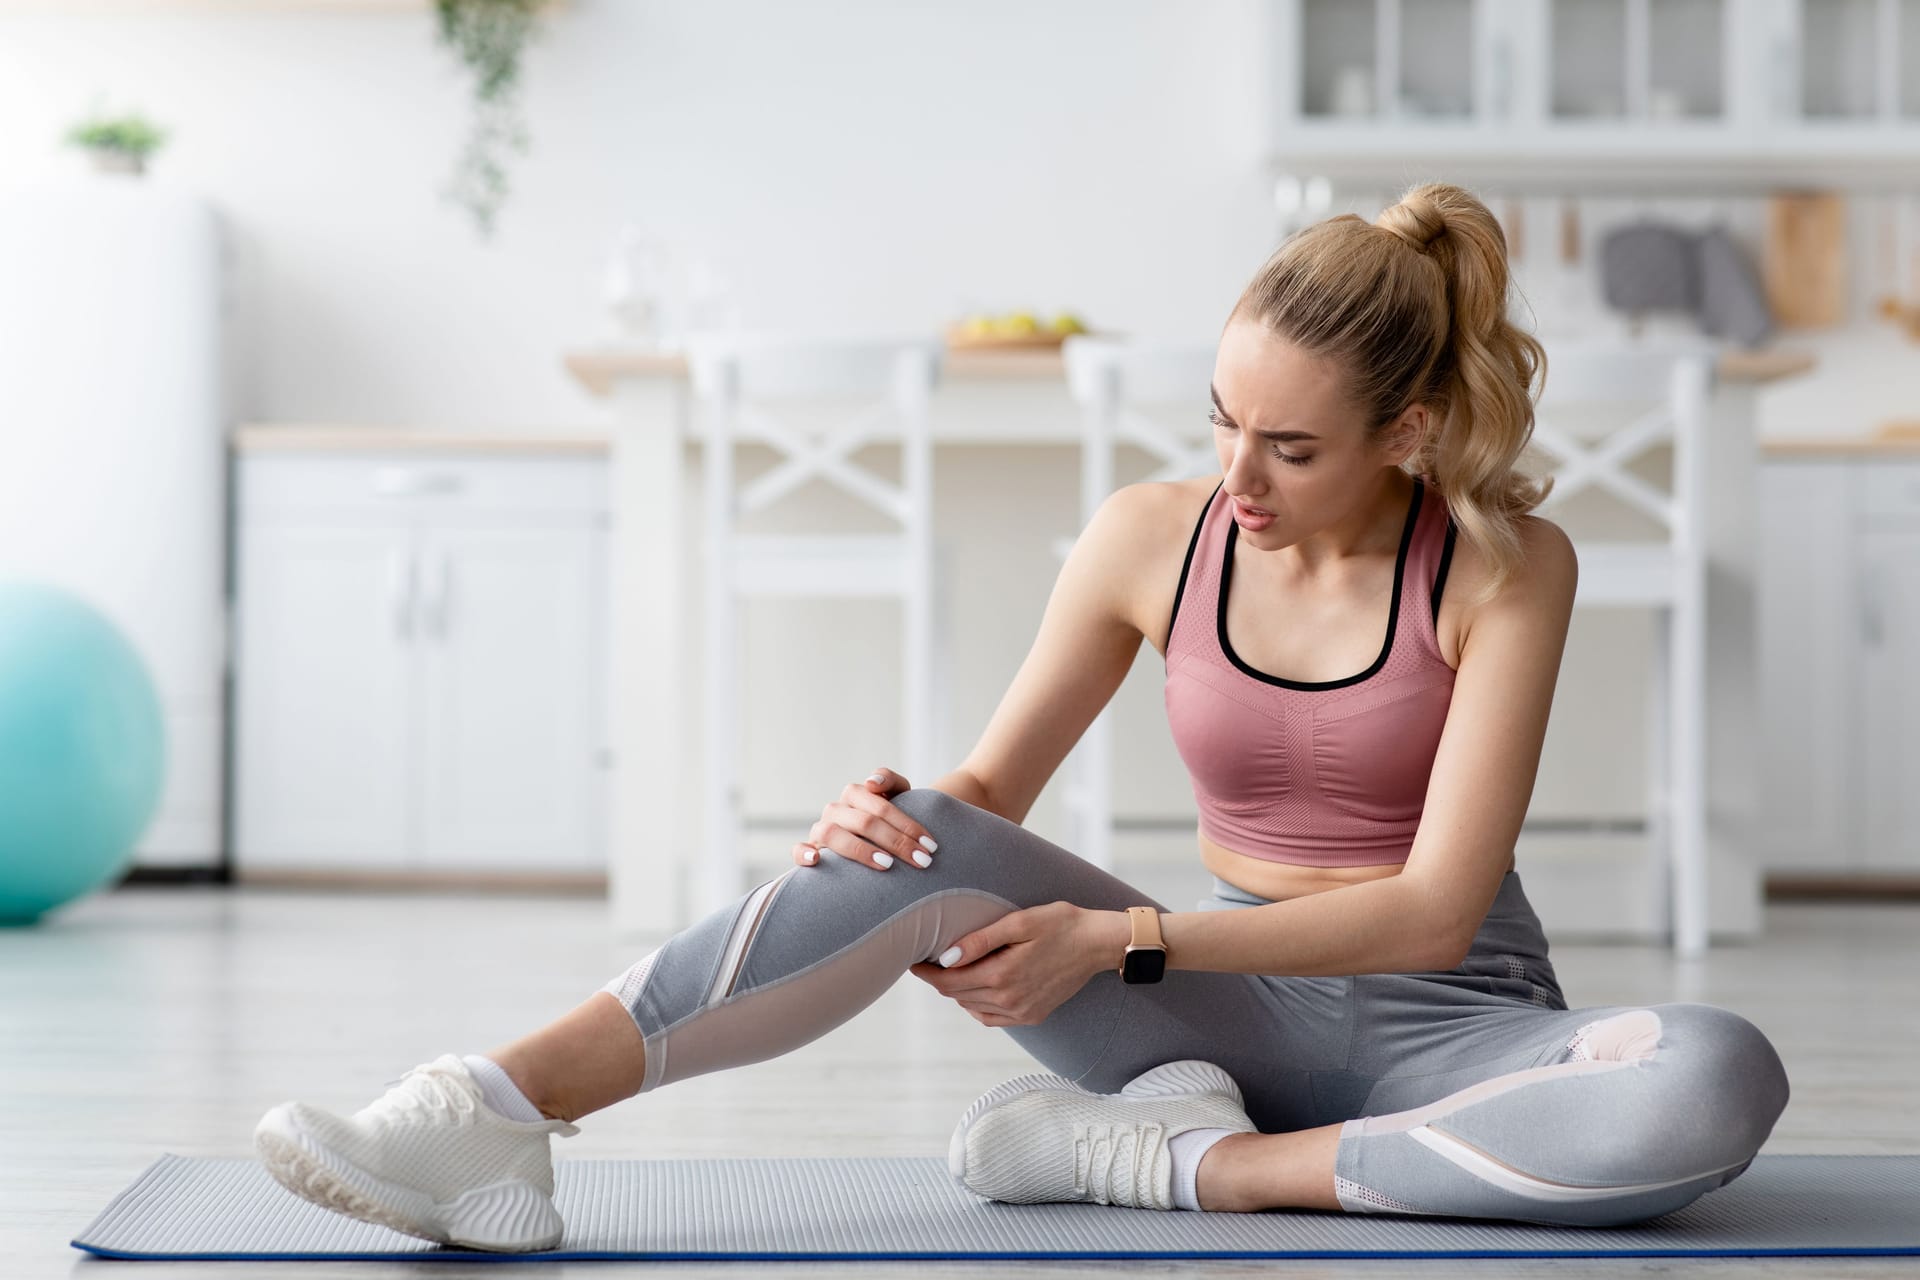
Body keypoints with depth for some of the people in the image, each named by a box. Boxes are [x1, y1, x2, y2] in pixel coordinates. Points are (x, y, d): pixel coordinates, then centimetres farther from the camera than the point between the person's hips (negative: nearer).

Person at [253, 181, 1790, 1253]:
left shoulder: (1506, 568, -11)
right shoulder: (1153, 538, -2)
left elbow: (1435, 907, -17)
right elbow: (990, 792, 5)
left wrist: (1118, 938, -24)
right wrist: (895, 812, -21)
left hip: (1437, 1023, -1)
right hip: (1230, 1008, 2)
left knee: (1718, 1079, -36)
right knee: (924, 846, -26)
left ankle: (1185, 1161, -29)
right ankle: (490, 1121, -36)